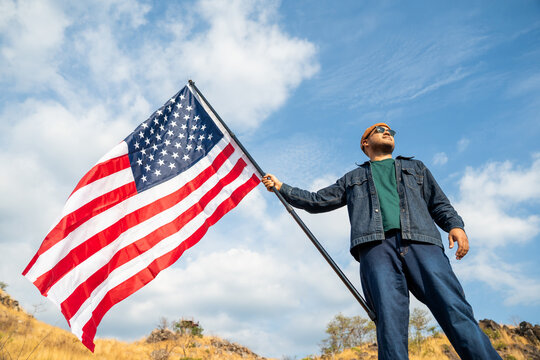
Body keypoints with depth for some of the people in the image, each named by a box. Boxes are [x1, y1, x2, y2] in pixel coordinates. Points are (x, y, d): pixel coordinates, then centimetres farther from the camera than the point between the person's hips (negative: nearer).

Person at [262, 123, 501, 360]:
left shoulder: (416, 168, 35)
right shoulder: (352, 179, 33)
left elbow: (439, 204, 25)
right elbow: (316, 201, 32)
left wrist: (455, 225, 4)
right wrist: (280, 187, 27)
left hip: (422, 242, 1)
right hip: (376, 246, 0)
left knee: (455, 312, -17)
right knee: (390, 319, -17)